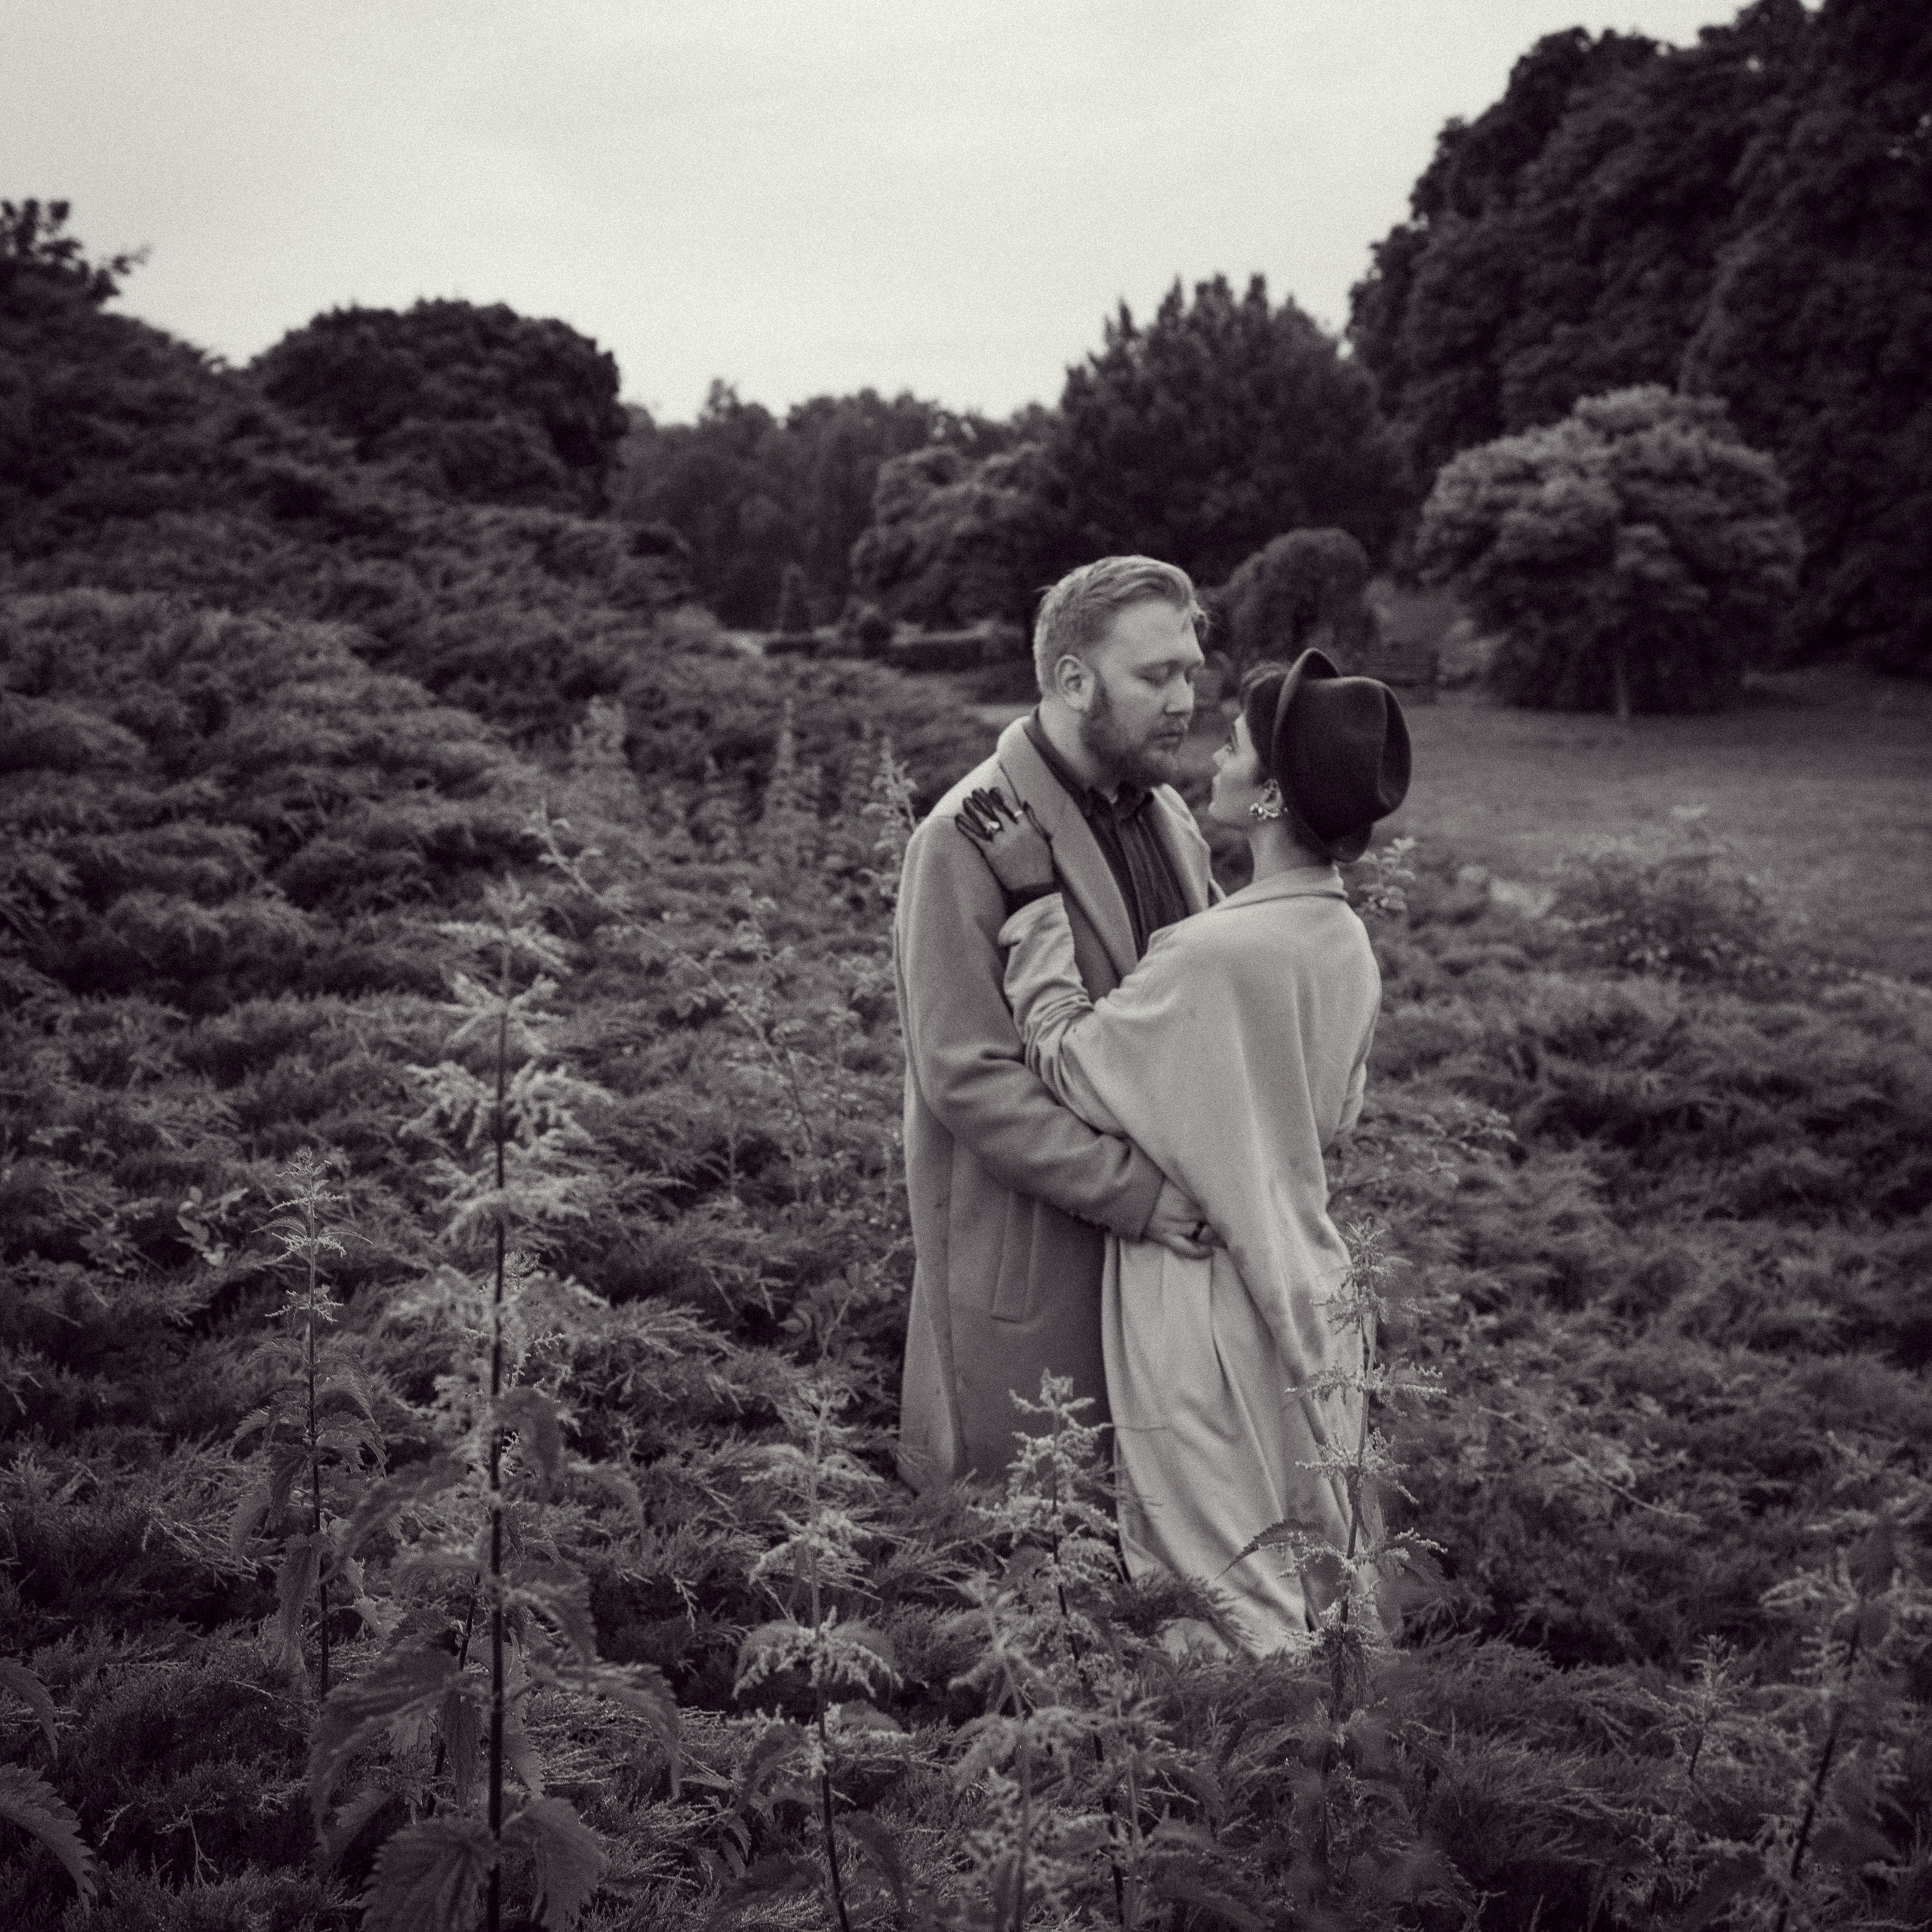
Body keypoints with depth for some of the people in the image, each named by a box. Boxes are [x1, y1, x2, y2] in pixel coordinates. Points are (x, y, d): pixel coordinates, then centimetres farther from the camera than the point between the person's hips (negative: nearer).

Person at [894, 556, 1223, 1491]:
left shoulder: (1167, 816, 11)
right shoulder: (967, 840, -13)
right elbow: (967, 1077, -18)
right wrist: (1133, 1192, -22)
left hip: (1162, 1238, 7)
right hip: (1027, 1260, -6)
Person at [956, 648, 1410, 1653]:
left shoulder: (1215, 953, -26)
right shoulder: (1344, 942, -1)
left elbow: (1073, 1069, -15)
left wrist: (1035, 903, -12)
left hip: (1210, 1309, -8)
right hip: (1304, 1291, 8)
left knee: (1228, 1610, 8)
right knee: (1315, 1590, 22)